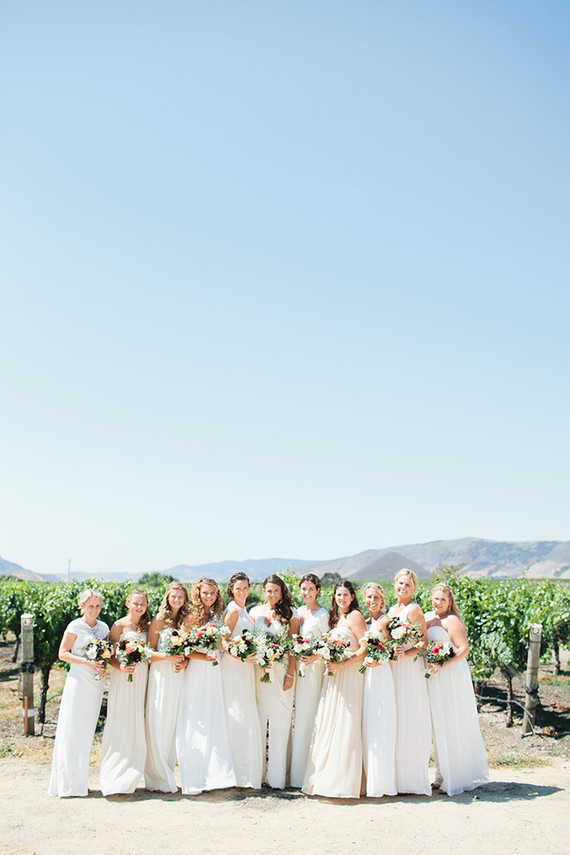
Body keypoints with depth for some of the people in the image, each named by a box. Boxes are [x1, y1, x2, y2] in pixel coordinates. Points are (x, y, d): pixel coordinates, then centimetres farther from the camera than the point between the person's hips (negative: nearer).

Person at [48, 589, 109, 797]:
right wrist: (87, 662, -16)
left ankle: (80, 779, 15)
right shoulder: (75, 626, -4)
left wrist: (104, 665, -3)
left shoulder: (103, 627, 10)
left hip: (96, 682, 5)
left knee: (87, 729, 8)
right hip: (78, 680, -5)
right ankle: (68, 782, 0)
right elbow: (62, 653, -6)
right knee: (72, 728, -6)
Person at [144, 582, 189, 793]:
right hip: (160, 674, -4)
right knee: (157, 724, -3)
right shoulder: (158, 620, -2)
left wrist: (184, 662, -5)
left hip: (179, 675, 4)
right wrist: (167, 657, -17)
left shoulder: (185, 620, 11)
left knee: (173, 725, 7)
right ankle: (158, 778, 5)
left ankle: (167, 774, 17)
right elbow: (149, 652, -3)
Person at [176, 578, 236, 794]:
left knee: (214, 722, 10)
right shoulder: (193, 617, -9)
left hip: (214, 673, 7)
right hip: (196, 672, -7)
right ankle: (195, 779, 5)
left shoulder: (216, 616, 11)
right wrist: (203, 657, -22)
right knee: (196, 724, -3)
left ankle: (214, 773, 19)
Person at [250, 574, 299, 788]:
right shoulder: (255, 612, 9)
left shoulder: (290, 614, 4)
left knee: (280, 721, -2)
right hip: (259, 671, 2)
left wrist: (290, 674, -7)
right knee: (259, 718, 3)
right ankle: (258, 771, 12)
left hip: (282, 671, -2)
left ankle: (276, 776, 5)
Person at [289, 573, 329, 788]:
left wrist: (315, 656, -25)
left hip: (315, 668, -7)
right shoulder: (298, 612, 12)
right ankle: (297, 773, 18)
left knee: (308, 718, -5)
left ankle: (309, 774, 4)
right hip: (300, 668, 7)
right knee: (299, 717, 10)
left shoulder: (322, 614, -8)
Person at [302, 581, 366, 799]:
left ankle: (343, 783, -2)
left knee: (345, 726, -7)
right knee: (328, 725, 7)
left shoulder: (355, 616, -6)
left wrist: (341, 665, -18)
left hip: (349, 675, -8)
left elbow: (366, 648, -14)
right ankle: (326, 778, 14)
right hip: (333, 676, 8)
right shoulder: (335, 618, 18)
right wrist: (328, 662, 6)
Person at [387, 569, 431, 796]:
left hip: (410, 669, -7)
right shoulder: (391, 610, 15)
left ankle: (414, 779, 4)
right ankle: (398, 776, 14)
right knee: (394, 720, 7)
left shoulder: (413, 610, -8)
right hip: (391, 668, 7)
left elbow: (424, 642, -11)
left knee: (409, 721, -4)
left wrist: (407, 653, -24)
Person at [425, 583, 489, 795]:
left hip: (452, 677, -7)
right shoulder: (427, 617, 12)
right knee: (439, 726, 10)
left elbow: (464, 648, -16)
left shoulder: (451, 620, -9)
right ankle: (443, 776, 18)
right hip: (433, 678, 7)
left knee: (454, 726, -2)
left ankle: (458, 778, 6)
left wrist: (444, 665, -25)